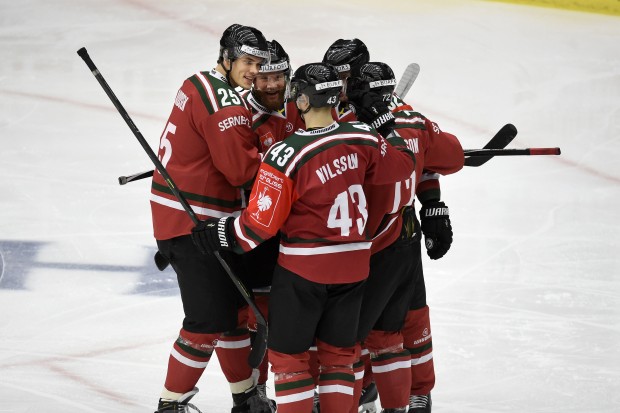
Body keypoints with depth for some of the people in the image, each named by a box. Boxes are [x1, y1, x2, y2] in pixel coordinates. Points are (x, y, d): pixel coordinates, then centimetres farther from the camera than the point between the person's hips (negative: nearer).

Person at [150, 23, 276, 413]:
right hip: (193, 224, -11)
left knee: (234, 307, 19)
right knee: (209, 321, -6)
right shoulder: (225, 103, -19)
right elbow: (240, 170, -21)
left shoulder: (199, 85, 12)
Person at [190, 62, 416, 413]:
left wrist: (221, 235, 0)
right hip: (352, 265, 5)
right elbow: (402, 163, 12)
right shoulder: (362, 139, -6)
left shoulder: (287, 154, -19)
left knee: (288, 354, 8)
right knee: (338, 352, 16)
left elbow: (260, 225, -16)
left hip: (303, 269, -5)